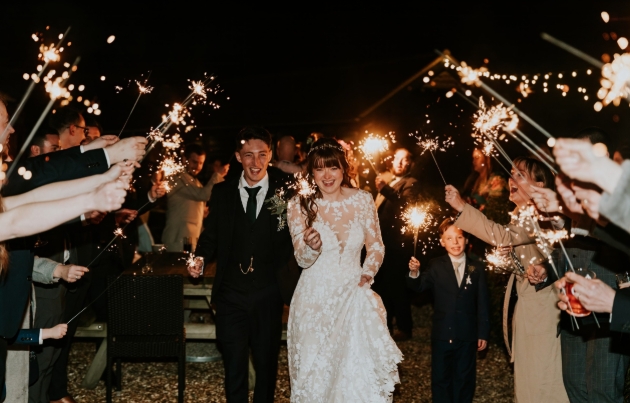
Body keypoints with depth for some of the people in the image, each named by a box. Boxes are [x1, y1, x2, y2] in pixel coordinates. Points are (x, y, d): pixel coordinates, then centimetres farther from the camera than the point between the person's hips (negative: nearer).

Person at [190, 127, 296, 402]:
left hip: (268, 296, 0)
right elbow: (211, 235, 6)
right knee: (234, 365, 10)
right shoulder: (221, 192, 2)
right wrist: (199, 257, -12)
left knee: (266, 364, 16)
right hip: (231, 295, 1)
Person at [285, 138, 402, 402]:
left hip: (354, 295, 1)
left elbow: (376, 246, 9)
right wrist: (311, 247, -30)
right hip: (315, 299, -1)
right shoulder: (299, 205, -6)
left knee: (361, 373, -2)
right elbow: (302, 259, -9)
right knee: (316, 373, 5)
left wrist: (367, 274, -8)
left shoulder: (362, 200, -2)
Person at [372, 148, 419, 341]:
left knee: (397, 285, -3)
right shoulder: (384, 177, 14)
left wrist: (385, 189, -39)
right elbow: (376, 205, 25)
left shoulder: (411, 183, -8)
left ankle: (404, 328, 9)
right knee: (380, 283, 17)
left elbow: (406, 202, -28)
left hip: (398, 241, -8)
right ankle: (384, 324, 32)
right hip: (381, 239, 8)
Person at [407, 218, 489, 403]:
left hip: (467, 336, 1)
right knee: (441, 379, 9)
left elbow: (483, 304, 1)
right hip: (442, 334, 0)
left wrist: (483, 333, 0)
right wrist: (414, 273, -35)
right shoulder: (436, 266, -2)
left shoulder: (477, 269, 1)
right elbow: (419, 286, -14)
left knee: (464, 380, 12)